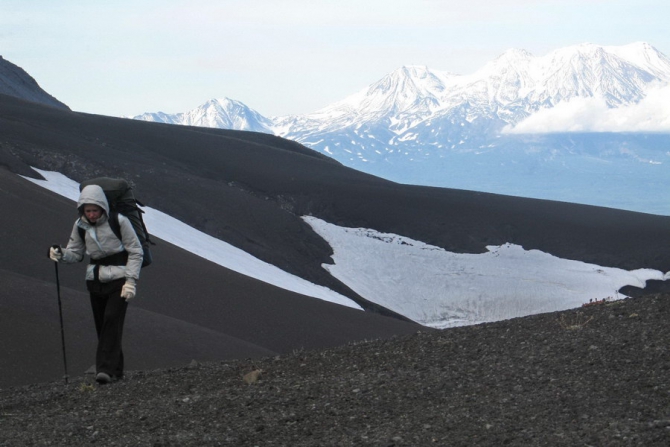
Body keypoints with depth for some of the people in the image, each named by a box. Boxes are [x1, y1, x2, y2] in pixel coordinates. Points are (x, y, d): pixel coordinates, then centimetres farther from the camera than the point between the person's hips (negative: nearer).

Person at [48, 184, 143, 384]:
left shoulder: (119, 222, -10)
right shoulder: (80, 226, 3)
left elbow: (135, 252, -5)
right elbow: (75, 253, 10)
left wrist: (131, 280, -12)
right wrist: (61, 254, -13)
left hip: (118, 278, -5)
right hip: (95, 280, 5)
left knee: (112, 320, -18)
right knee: (102, 326, 4)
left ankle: (106, 369, -24)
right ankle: (116, 371, 13)